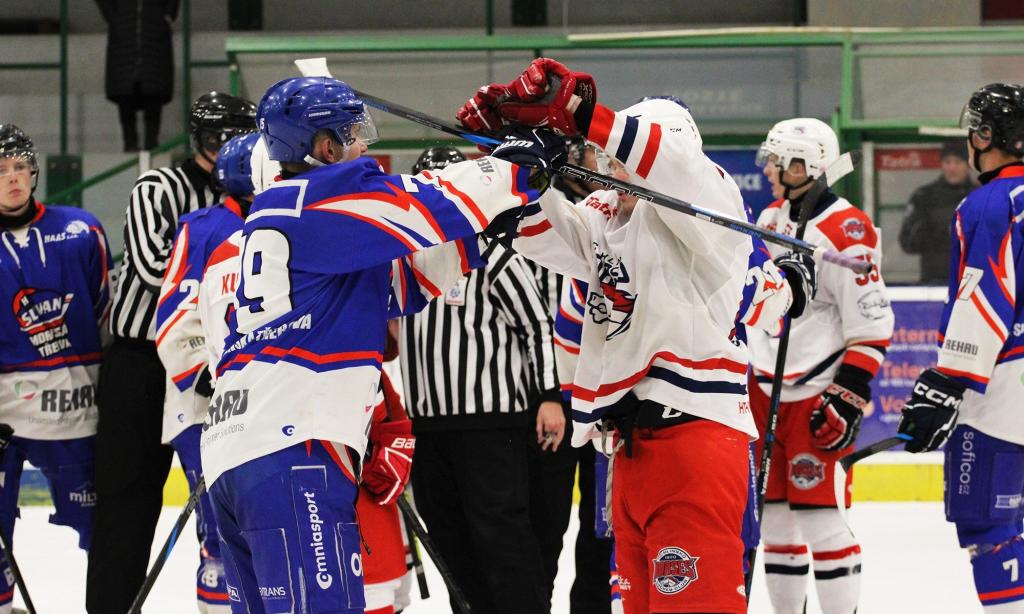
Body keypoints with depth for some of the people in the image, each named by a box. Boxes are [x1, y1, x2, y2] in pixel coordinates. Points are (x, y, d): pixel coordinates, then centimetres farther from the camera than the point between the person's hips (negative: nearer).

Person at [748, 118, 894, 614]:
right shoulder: (772, 218, 10)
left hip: (815, 395, -8)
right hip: (765, 387, 8)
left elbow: (872, 324, -17)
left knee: (818, 514, -9)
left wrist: (848, 399, -20)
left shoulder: (844, 232, -17)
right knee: (773, 512, 11)